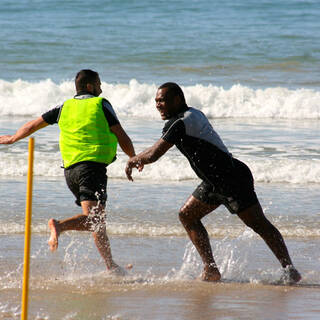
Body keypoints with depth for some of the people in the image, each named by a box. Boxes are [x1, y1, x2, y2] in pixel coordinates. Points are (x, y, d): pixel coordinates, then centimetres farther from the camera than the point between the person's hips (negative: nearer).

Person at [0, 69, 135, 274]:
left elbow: (34, 125, 26)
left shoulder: (65, 107, 17)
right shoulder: (101, 105, 4)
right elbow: (122, 137, 3)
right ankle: (59, 226, -43)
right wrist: (134, 159, 19)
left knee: (98, 220, 12)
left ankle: (111, 266, 11)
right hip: (93, 165, -6)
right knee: (93, 218, -19)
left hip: (71, 169, 6)